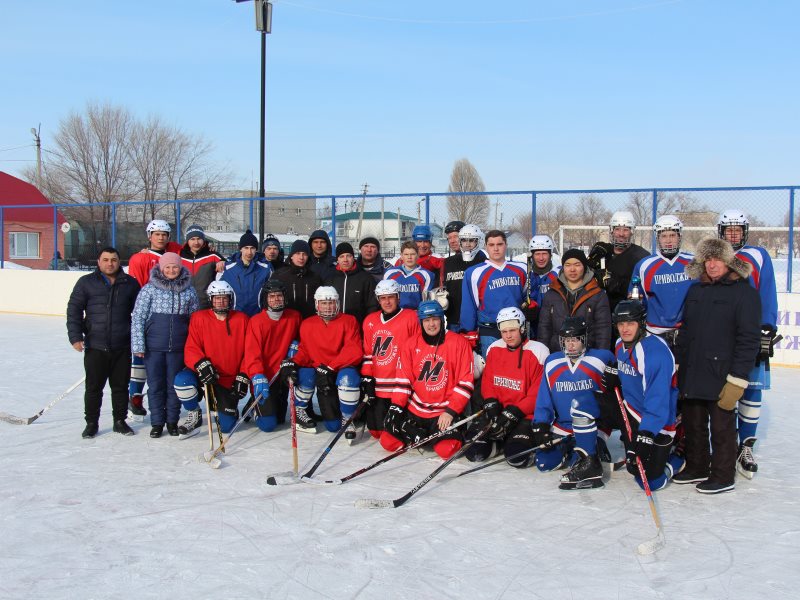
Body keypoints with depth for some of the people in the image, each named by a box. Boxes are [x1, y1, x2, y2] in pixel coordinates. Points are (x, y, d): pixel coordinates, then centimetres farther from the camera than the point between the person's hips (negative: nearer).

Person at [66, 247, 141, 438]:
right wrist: (75, 336, -8)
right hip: (95, 346, -1)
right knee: (93, 387, 6)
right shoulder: (86, 283, 1)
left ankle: (120, 421, 23)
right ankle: (91, 422, 19)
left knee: (121, 386, 10)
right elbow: (74, 310, 0)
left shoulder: (130, 283, 5)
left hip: (122, 347, 1)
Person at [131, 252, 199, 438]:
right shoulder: (149, 289, -2)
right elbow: (138, 318, -2)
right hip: (154, 347, -1)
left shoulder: (189, 291, 5)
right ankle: (157, 422, 17)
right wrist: (138, 345, -7)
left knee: (174, 385, 7)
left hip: (178, 347, 1)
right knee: (155, 385, 5)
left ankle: (172, 421, 22)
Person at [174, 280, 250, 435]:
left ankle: (222, 407, 36)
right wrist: (201, 365, -28)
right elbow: (191, 349, -8)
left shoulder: (242, 319, 0)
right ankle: (194, 414, -5)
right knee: (182, 380, -35)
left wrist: (243, 377, -7)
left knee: (227, 426, -2)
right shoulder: (199, 318, -3)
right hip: (204, 375, -1)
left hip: (230, 380, 1)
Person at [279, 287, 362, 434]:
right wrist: (291, 363, -17)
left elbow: (354, 352, -16)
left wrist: (329, 368, -25)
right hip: (322, 378, 1)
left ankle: (347, 419, -15)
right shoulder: (307, 324, 3)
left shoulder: (349, 321, -6)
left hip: (343, 370, -1)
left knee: (348, 376, -37)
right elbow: (304, 351, 6)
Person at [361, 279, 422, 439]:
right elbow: (368, 352, 14)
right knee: (377, 430, 2)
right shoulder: (370, 320, 11)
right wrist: (367, 379, 7)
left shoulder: (410, 317, -4)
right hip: (378, 386, 4)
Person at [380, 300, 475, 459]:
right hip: (415, 409, 4)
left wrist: (451, 411, -14)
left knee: (446, 450, -24)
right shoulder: (412, 344, 3)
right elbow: (403, 379, 4)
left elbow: (465, 382, -9)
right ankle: (422, 437, 16)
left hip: (446, 410, -3)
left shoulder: (459, 343, -7)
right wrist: (396, 407, -6)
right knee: (388, 441, -8)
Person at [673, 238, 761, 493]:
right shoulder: (695, 291, 12)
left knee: (722, 428, 5)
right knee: (692, 424, 15)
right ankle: (696, 468, 31)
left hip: (721, 376, -6)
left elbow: (749, 339, -11)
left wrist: (737, 379, -16)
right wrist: (677, 364, 12)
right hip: (691, 374, 6)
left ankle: (723, 477, 19)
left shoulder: (745, 292, -7)